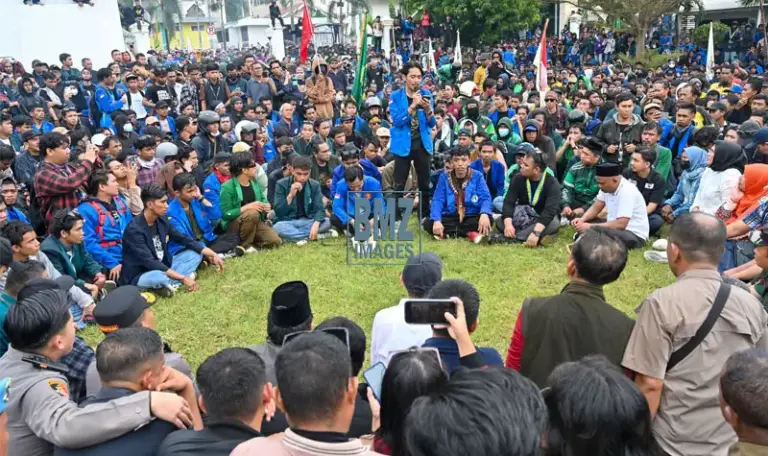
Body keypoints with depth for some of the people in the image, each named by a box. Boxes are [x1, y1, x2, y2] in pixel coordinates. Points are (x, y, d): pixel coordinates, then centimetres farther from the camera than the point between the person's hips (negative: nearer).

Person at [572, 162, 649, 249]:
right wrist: (582, 219, -14)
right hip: (616, 228, 9)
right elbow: (596, 207, 7)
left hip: (635, 235, -9)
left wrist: (591, 227, -32)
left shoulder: (627, 191, -26)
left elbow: (621, 224, -33)